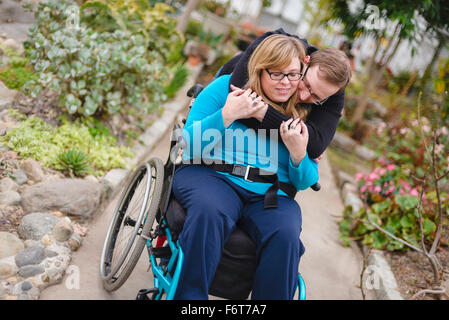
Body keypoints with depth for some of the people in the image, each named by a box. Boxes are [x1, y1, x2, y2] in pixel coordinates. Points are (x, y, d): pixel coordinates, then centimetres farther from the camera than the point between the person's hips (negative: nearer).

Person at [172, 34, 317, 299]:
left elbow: (306, 182, 13)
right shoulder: (226, 87, 6)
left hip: (271, 195, 2)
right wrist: (227, 115, -13)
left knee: (286, 236, -30)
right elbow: (189, 146, -1)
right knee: (209, 212, -35)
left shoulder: (302, 115, 13)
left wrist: (299, 154, -8)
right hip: (210, 177, -1)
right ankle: (188, 296, -23)